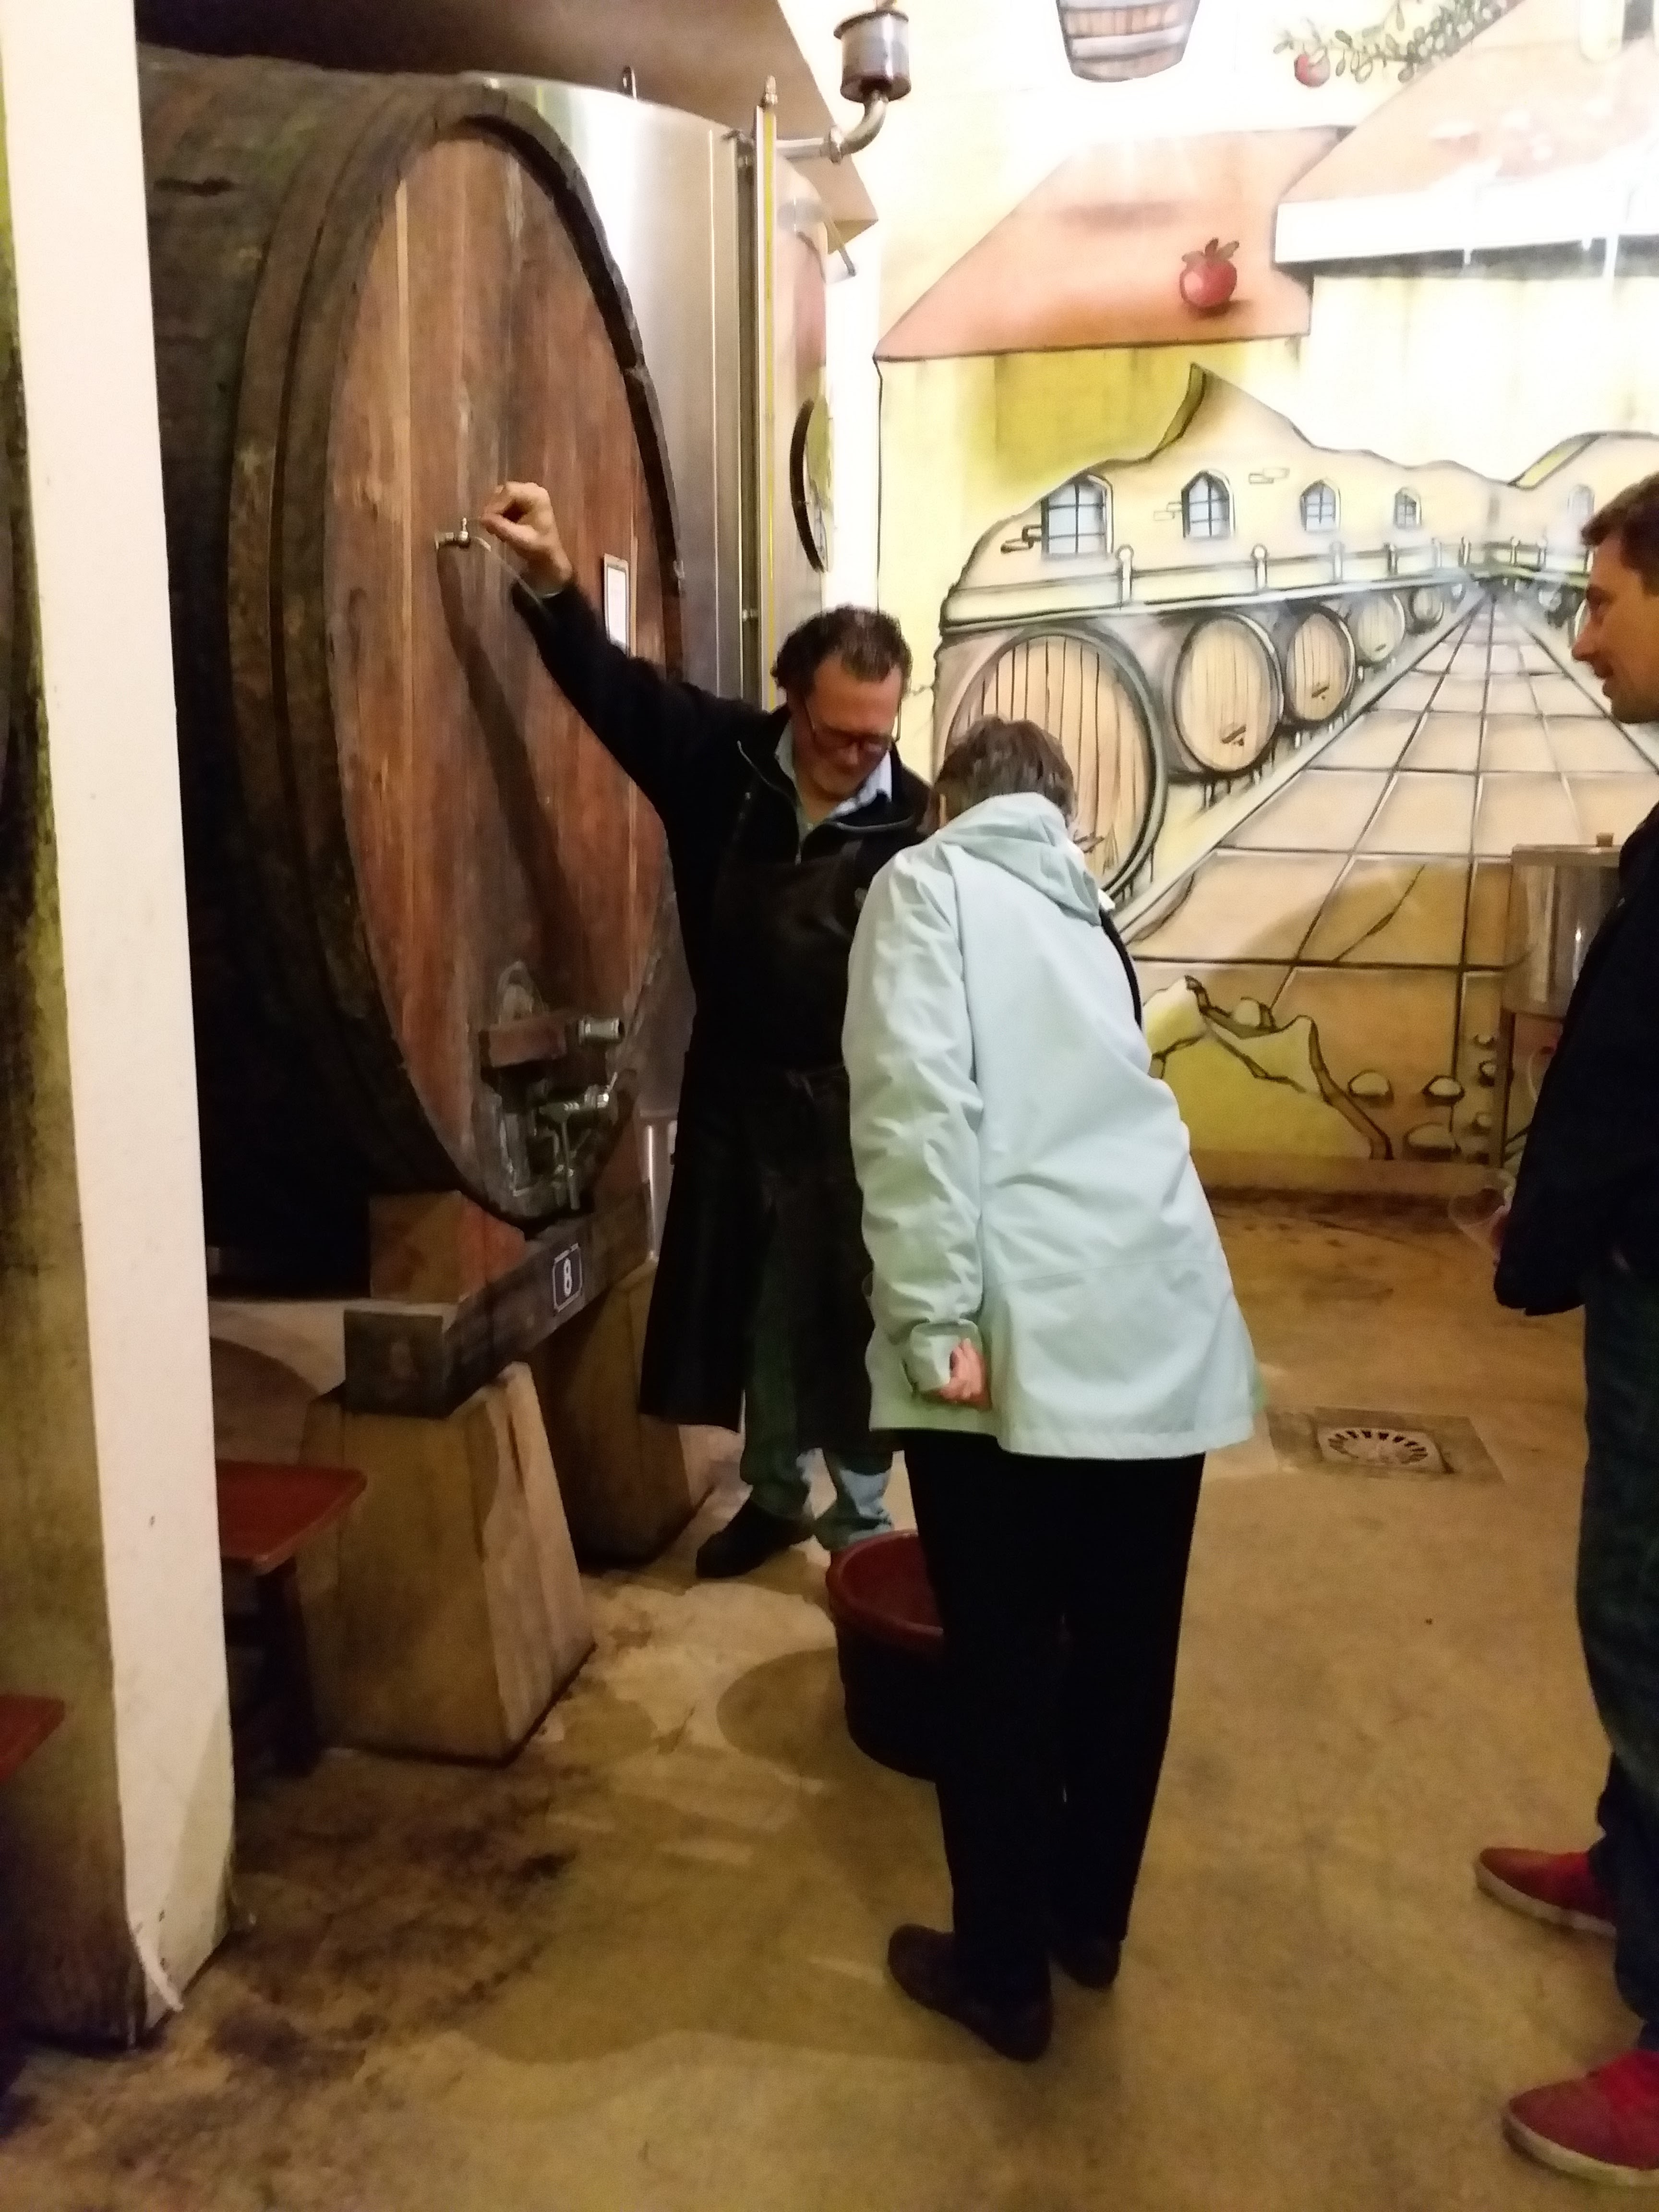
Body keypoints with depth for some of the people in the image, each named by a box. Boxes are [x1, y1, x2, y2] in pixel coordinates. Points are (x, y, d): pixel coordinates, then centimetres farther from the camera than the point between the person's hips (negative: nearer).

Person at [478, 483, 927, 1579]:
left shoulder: (914, 827, -13)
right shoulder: (723, 759, -5)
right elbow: (615, 684, -6)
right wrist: (552, 581, -22)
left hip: (852, 1107, -3)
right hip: (735, 1090, 4)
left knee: (849, 1315, 7)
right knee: (750, 1303, 16)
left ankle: (860, 1519, 27)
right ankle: (774, 1494, 37)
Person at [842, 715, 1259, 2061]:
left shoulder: (930, 883, 3)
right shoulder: (1089, 917, 22)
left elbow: (915, 1103, -14)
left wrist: (936, 1323, -15)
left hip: (1024, 1342, -6)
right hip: (1163, 1332, 7)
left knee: (1000, 1670, 9)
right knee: (1124, 1649, 20)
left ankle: (1003, 1972, 27)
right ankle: (1091, 1917, 40)